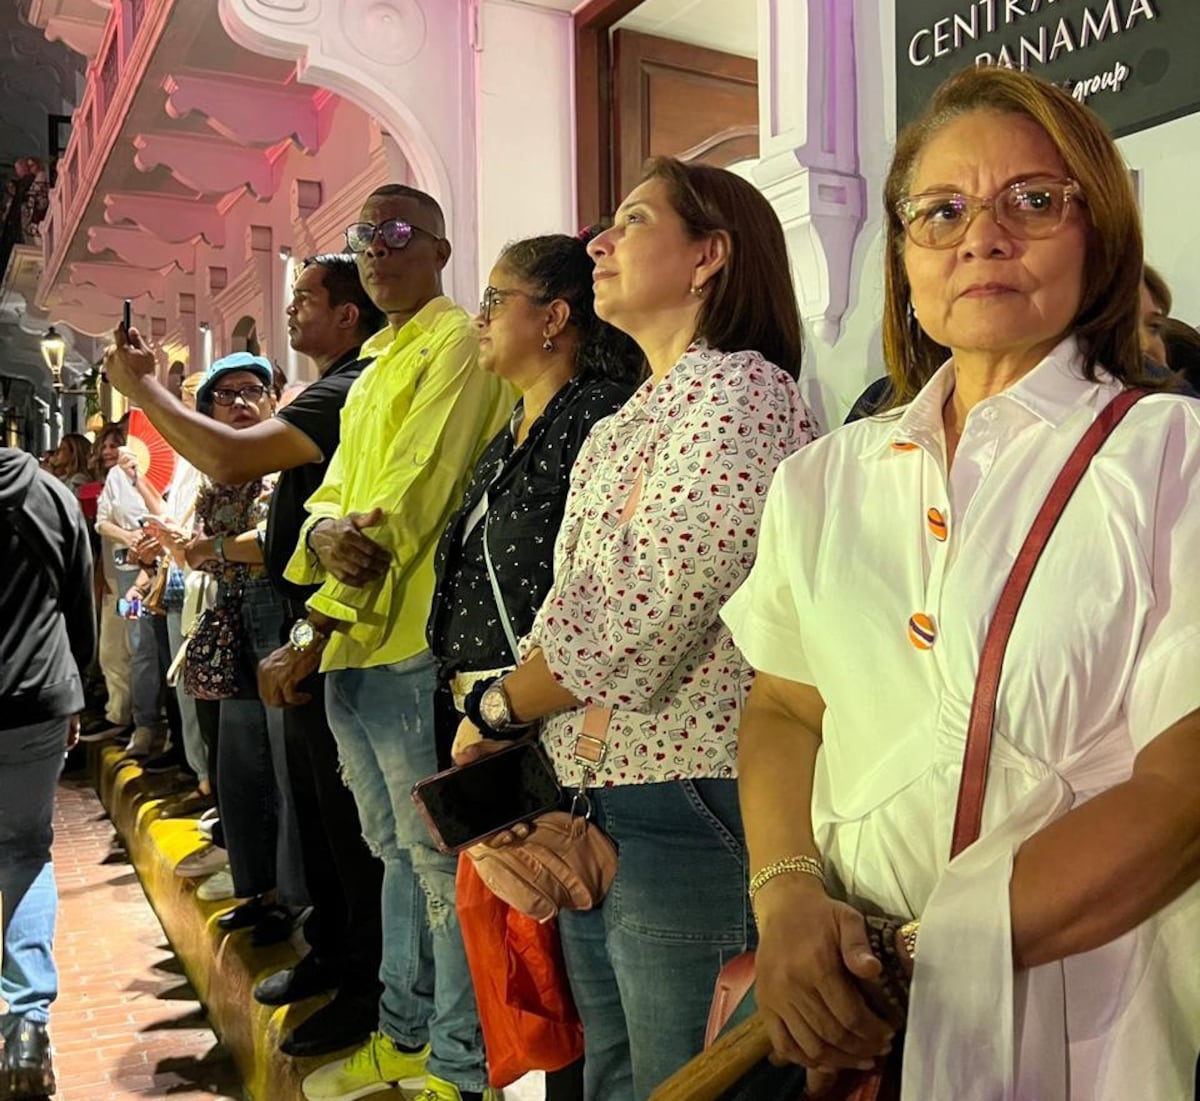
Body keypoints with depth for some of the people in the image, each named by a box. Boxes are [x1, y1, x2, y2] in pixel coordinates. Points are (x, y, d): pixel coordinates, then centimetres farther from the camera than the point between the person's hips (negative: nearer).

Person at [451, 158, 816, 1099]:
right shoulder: (630, 420, 16)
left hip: (684, 808, -8)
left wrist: (498, 710, -6)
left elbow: (641, 618, -20)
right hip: (589, 803, 9)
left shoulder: (741, 395, -13)